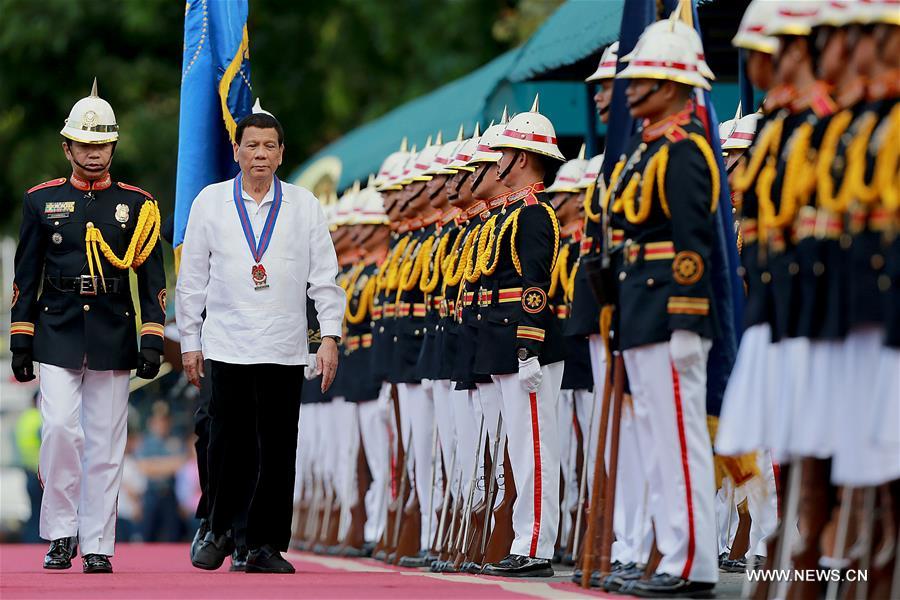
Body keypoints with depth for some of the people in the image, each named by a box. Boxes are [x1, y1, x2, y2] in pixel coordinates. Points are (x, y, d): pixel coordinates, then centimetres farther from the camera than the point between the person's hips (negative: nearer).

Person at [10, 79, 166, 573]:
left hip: (113, 338, 0)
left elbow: (151, 277, 6)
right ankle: (61, 533, -1)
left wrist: (152, 340, -3)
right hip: (57, 335, 0)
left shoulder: (137, 206, 6)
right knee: (60, 429, -14)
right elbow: (26, 276, 8)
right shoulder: (42, 201, 6)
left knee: (106, 443, 2)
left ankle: (97, 545, 8)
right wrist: (20, 341, 4)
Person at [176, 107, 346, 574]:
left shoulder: (303, 206, 7)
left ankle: (266, 545, 8)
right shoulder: (211, 202, 6)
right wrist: (190, 342, 6)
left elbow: (324, 276, 7)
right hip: (226, 346, -1)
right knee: (228, 446, -1)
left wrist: (330, 336, 0)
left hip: (284, 350, 1)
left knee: (278, 451, 1)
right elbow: (192, 277, 8)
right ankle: (219, 533, 17)